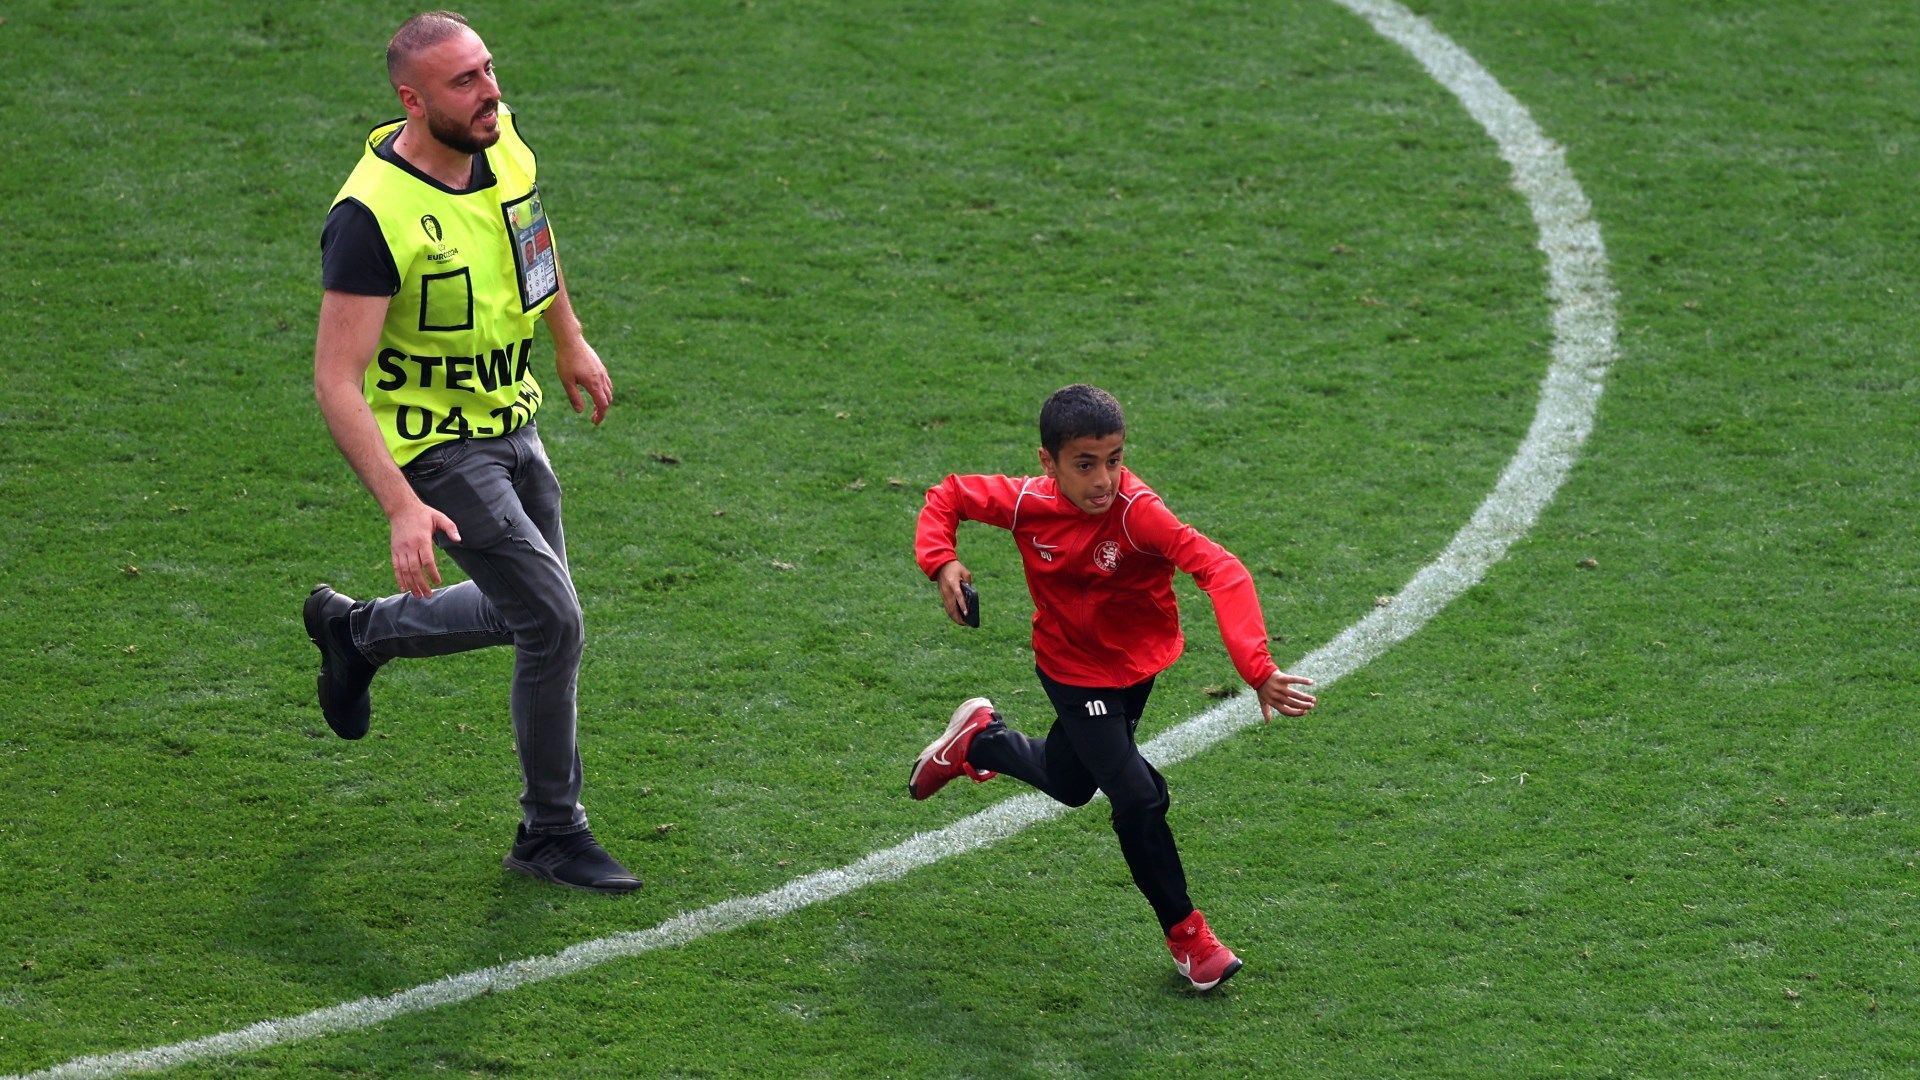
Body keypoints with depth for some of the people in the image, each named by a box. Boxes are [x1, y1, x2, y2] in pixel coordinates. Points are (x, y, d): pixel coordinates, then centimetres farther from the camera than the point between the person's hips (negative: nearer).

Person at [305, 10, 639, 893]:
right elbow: (336, 380, -29)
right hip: (435, 446, -8)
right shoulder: (371, 215, -28)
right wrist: (402, 506, -36)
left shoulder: (501, 141, -6)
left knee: (524, 610, 19)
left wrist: (569, 340, 25)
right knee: (554, 624, -10)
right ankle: (551, 834, 8)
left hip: (510, 423, 8)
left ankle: (354, 630, 43)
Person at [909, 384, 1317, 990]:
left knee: (1071, 785, 23)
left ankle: (979, 738, 52)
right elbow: (947, 497, -5)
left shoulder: (1135, 512, -35)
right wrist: (941, 562, -24)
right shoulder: (1027, 504, -24)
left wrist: (1257, 668, -58)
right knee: (1137, 795, -12)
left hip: (1138, 663, 1)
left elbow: (1220, 571, -46)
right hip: (1072, 670, -1)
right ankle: (1185, 934, 7)